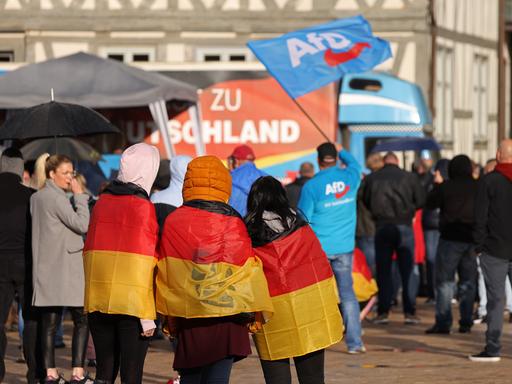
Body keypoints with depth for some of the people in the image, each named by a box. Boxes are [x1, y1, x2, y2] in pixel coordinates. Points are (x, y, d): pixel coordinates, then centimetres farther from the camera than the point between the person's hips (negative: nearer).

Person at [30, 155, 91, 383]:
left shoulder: (36, 198, 14)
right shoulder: (57, 198, -12)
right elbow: (82, 225, -13)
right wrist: (80, 196, -8)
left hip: (45, 268, 8)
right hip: (66, 267, -8)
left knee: (49, 322, 5)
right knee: (81, 321, -2)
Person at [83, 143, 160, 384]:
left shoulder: (102, 201, 7)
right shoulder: (143, 208, -9)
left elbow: (89, 250, 11)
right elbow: (143, 265, -12)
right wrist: (147, 314, -11)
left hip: (97, 300, 5)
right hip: (132, 304, -5)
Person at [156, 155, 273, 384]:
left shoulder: (173, 222, 0)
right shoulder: (232, 223, -4)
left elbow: (165, 272, 5)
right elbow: (248, 270, 1)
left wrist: (169, 318, 15)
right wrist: (256, 313, 12)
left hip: (188, 313, 2)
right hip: (227, 313, -2)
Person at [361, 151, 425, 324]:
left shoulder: (372, 178, 1)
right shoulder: (409, 177, -2)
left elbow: (366, 201, 11)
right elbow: (420, 200, 4)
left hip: (382, 226, 1)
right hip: (404, 226, -1)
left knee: (383, 271, 7)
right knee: (407, 270, 4)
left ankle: (383, 311, 4)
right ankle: (409, 312, 1)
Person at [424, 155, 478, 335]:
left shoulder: (445, 187, -9)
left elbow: (430, 203, 2)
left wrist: (437, 185, 13)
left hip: (451, 238, -3)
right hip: (472, 239, 3)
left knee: (445, 281, 1)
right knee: (468, 281, 11)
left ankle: (443, 322, -5)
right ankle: (466, 322, 11)